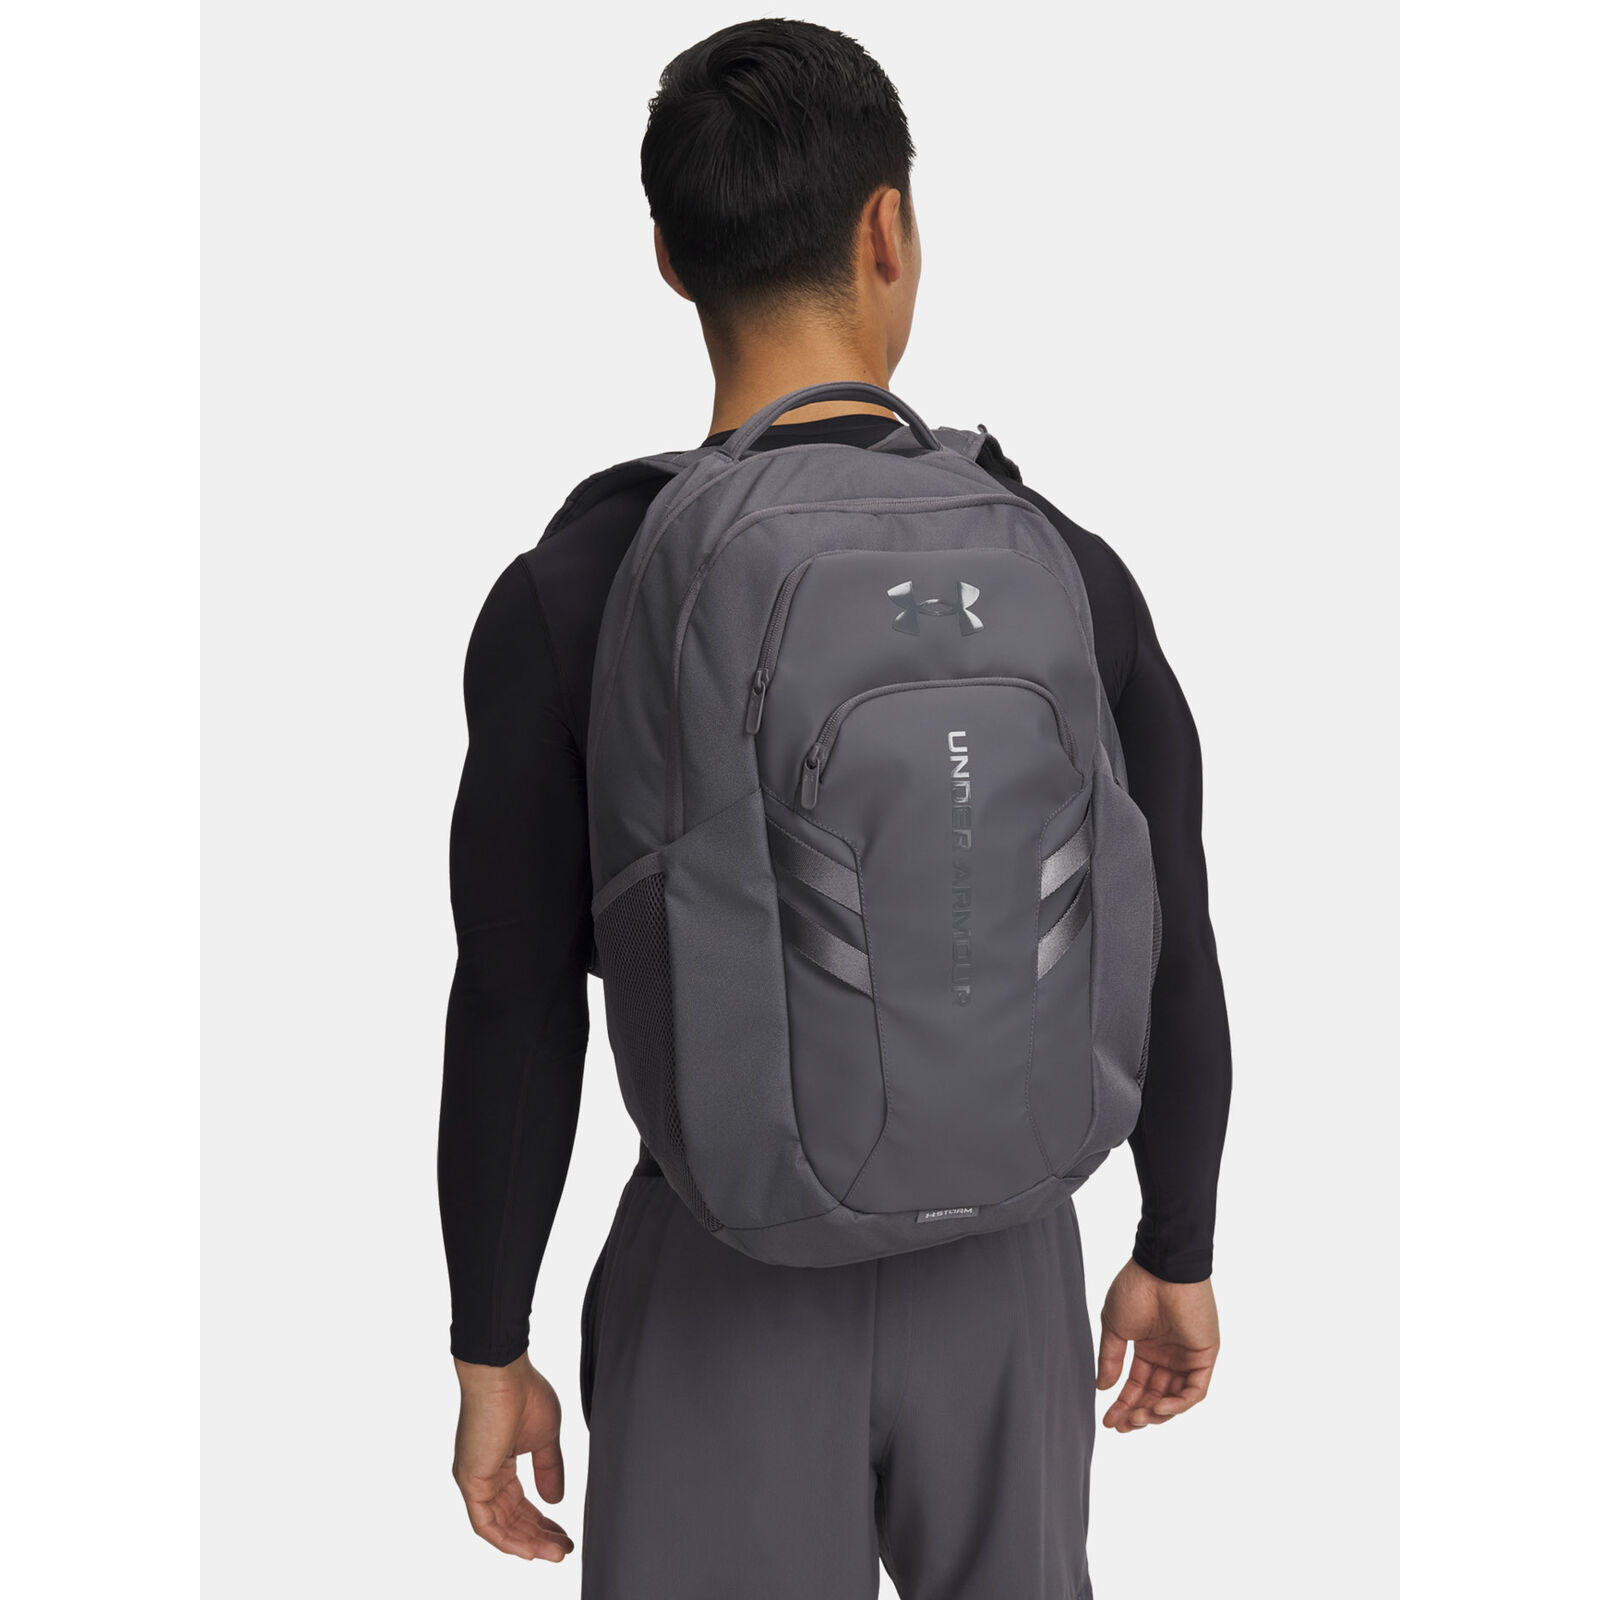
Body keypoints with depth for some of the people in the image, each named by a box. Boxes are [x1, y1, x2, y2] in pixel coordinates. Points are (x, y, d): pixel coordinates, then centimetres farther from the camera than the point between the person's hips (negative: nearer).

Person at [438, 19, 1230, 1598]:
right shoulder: (1071, 578, -11)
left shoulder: (561, 605, -18)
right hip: (990, 1267, 3)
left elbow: (513, 1026, -14)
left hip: (724, 1288, -2)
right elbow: (1172, 969, -3)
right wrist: (1178, 1253, 13)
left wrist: (486, 1356, 0)